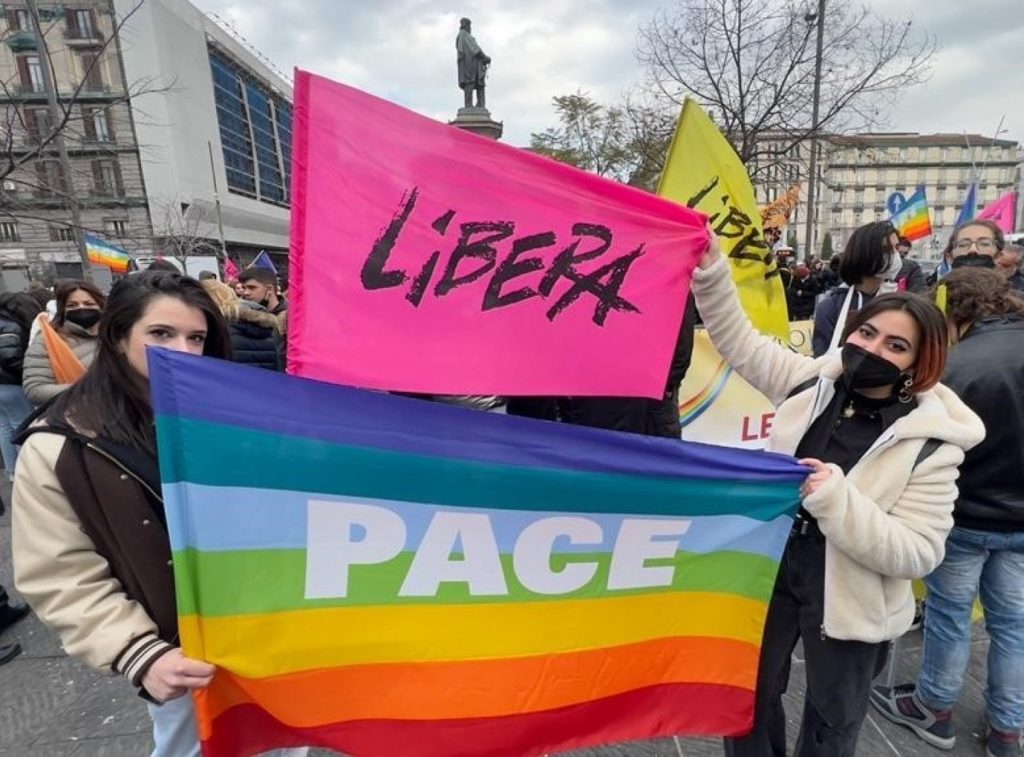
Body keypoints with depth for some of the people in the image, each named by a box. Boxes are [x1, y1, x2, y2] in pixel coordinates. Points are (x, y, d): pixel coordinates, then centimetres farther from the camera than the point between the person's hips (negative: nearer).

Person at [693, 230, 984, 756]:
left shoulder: (929, 445, -17)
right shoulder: (816, 382, -7)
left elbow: (917, 553, -21)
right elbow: (741, 342, -4)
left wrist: (836, 499, -36)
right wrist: (710, 267, -15)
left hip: (849, 604, -3)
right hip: (772, 569, 3)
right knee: (749, 700, 23)